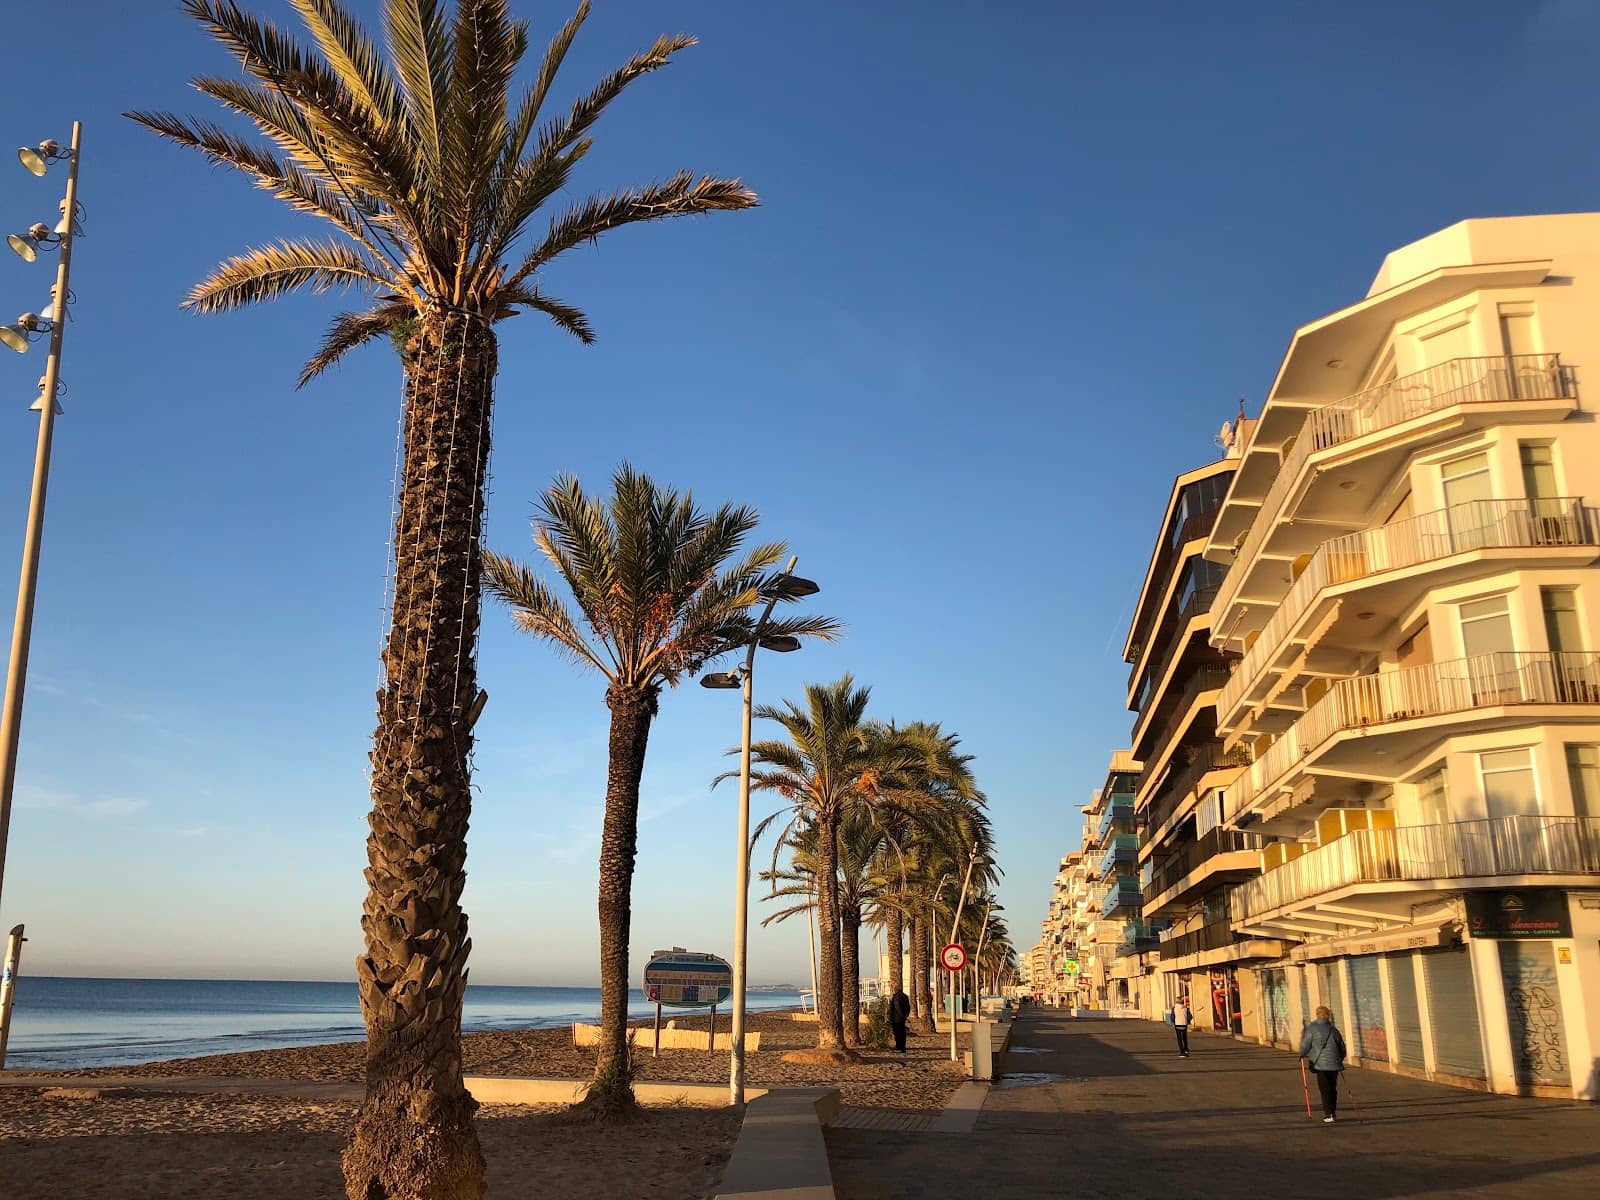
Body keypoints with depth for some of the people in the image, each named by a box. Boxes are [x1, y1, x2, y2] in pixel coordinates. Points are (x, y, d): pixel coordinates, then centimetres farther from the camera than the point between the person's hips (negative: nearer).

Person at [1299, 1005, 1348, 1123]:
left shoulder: (1312, 1028, -7)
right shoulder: (1334, 1029, 7)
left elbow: (1305, 1044, -5)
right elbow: (1342, 1047, 13)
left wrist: (1302, 1055, 14)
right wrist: (1340, 1059, 30)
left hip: (1321, 1064, -4)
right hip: (1334, 1064, 4)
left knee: (1324, 1089, 0)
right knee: (1333, 1088, 15)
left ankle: (1328, 1114, -5)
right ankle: (1333, 1113, 21)